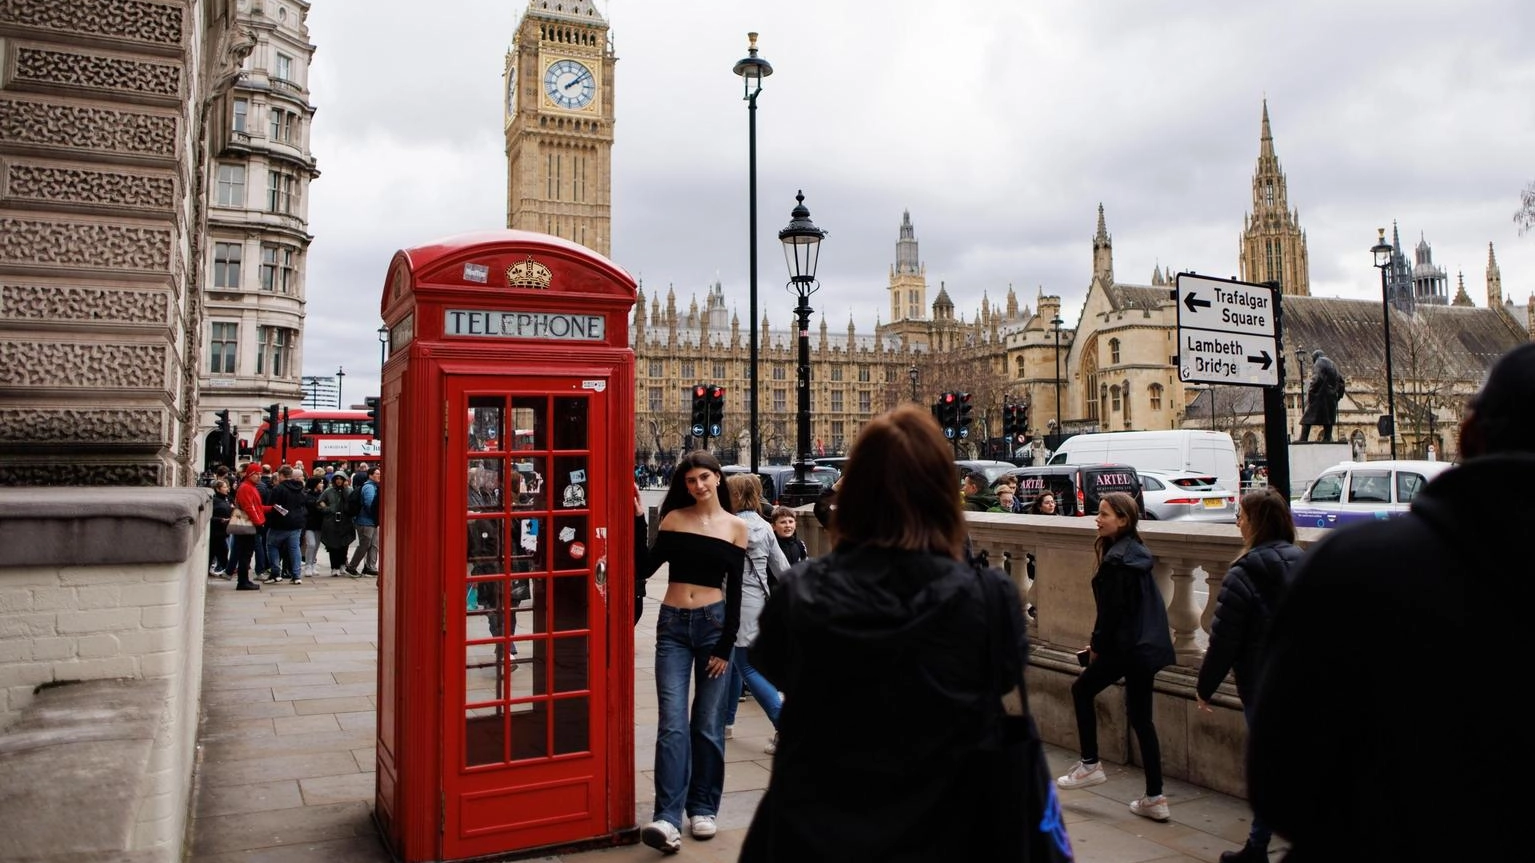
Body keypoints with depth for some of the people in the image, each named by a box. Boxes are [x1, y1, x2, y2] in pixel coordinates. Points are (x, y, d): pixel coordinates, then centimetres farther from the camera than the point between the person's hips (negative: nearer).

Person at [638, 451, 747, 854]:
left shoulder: (735, 526, 3)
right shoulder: (673, 518, 5)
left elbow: (735, 591, 1)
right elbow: (647, 567, -2)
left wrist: (726, 646, -4)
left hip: (714, 623, 0)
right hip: (673, 624, 0)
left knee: (708, 723, 7)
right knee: (672, 723, -8)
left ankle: (703, 809, 20)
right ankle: (667, 819, -10)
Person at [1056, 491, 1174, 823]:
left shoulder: (1116, 559, -16)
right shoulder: (1136, 552, 11)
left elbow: (1112, 609, -18)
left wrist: (1097, 645, -4)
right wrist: (1101, 642, 15)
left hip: (1127, 647, -9)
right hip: (1148, 645, 9)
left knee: (1082, 689, 11)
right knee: (1141, 717, 11)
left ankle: (1091, 764, 16)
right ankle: (1154, 798, 13)